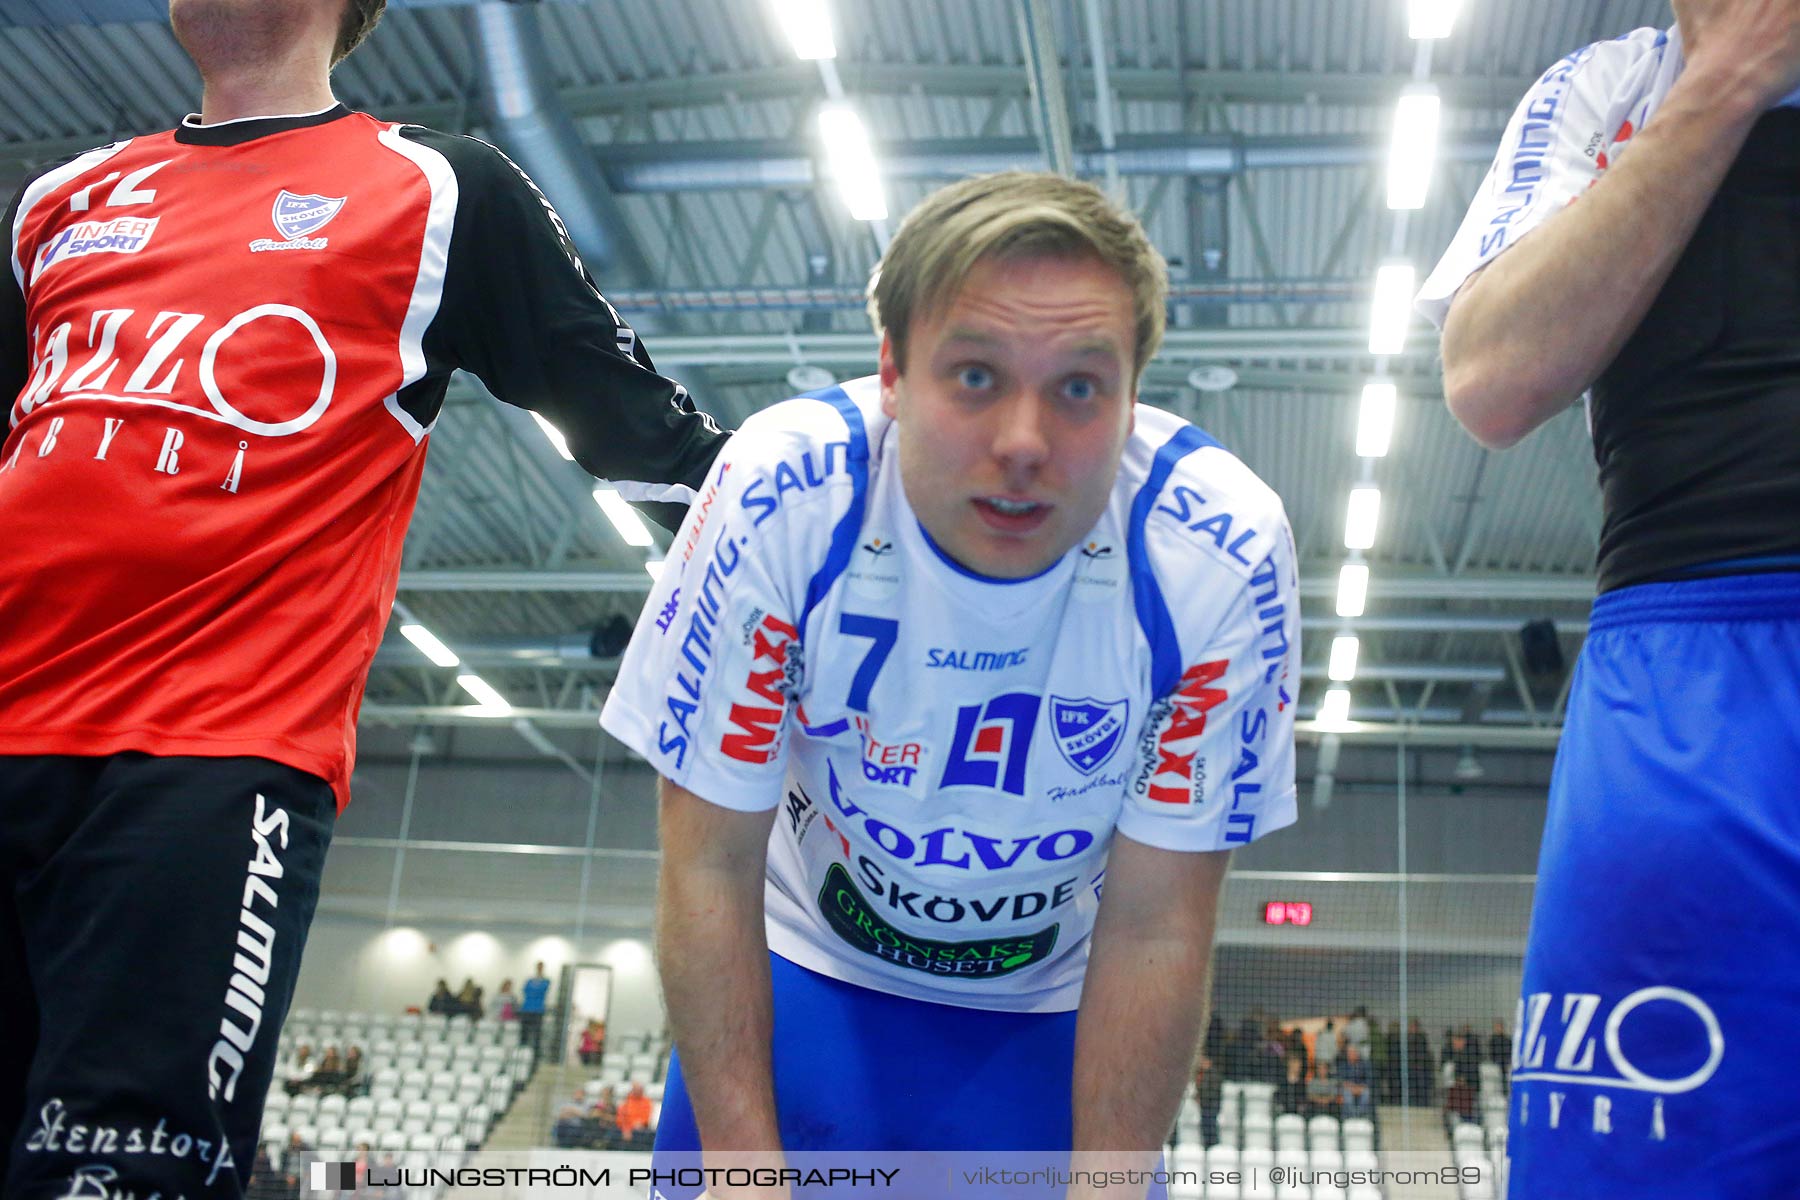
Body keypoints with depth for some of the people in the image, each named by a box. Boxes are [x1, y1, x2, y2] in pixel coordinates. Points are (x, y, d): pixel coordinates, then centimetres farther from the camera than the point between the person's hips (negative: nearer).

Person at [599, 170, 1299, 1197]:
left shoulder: (1220, 554, -26)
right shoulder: (781, 496, -28)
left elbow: (1154, 932, -18)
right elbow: (711, 868, -19)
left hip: (1050, 1008, 1)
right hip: (806, 969, 0)